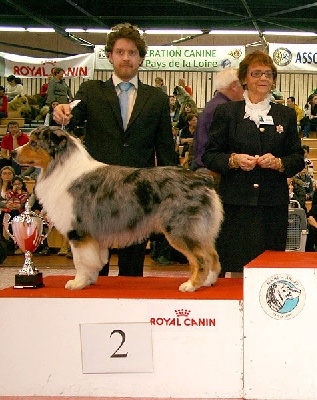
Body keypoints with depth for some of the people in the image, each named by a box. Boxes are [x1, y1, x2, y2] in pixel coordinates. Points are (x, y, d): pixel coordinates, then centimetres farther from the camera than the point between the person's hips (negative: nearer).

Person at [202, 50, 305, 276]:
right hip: (236, 203, -2)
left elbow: (298, 159, 13)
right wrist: (234, 160, -12)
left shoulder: (286, 115, 14)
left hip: (274, 204, 2)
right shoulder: (226, 113, 9)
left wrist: (278, 163, -8)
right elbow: (210, 156, 6)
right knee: (236, 268, -5)